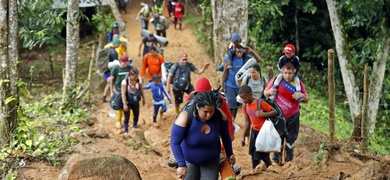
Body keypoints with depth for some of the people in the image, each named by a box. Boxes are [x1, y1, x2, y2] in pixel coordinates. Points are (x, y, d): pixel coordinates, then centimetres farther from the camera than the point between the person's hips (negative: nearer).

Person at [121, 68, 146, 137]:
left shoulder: (138, 81, -11)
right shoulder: (125, 82, -24)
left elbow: (141, 90, 6)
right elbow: (123, 93, -25)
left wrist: (143, 99, 16)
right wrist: (125, 104, -28)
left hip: (136, 102, 4)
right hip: (128, 102, -4)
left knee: (136, 116, 14)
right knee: (127, 117, -3)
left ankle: (134, 127, 37)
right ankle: (126, 131, 12)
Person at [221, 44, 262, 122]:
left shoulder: (246, 58, -6)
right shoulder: (229, 58, -12)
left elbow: (259, 60, -9)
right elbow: (225, 72, -7)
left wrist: (251, 51, -19)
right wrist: (222, 85, -6)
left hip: (240, 86, 3)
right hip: (229, 85, -3)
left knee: (236, 104, 14)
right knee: (231, 104, -9)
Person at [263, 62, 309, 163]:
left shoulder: (298, 83, -5)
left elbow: (306, 100, 2)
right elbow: (265, 93, 1)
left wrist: (301, 95, -21)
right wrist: (269, 92, -23)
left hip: (293, 117, 1)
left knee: (291, 138, 11)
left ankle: (289, 159, 27)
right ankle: (276, 160, 20)